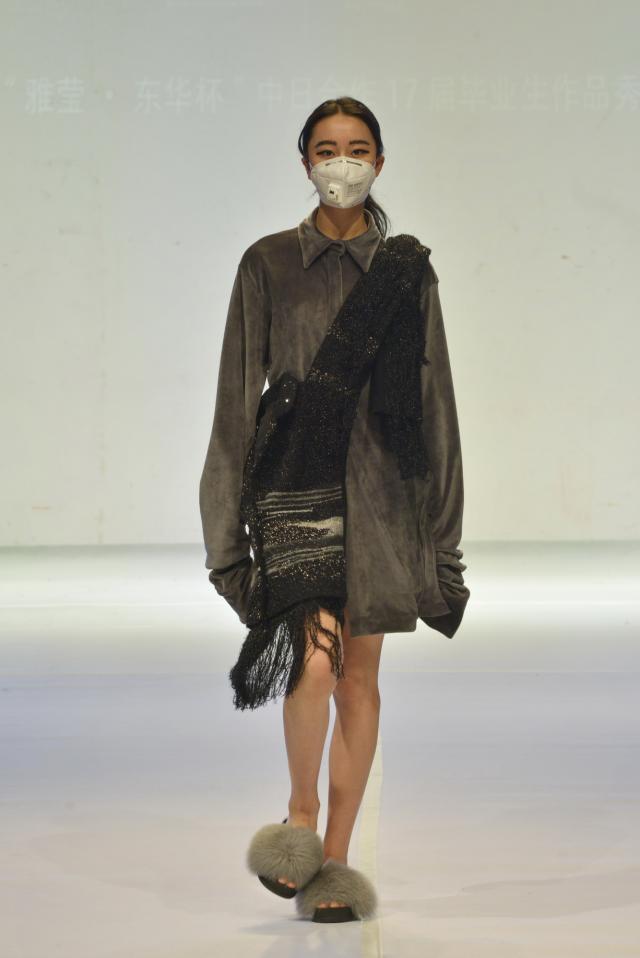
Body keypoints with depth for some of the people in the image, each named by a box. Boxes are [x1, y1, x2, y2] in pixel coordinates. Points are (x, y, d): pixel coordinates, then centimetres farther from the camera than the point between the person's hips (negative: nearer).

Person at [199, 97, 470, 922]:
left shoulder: (407, 272, 5)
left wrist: (440, 531, 3)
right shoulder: (268, 264, 3)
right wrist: (229, 517, -1)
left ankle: (335, 861, 16)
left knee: (361, 678, 5)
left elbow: (432, 399, 6)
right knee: (316, 664, -18)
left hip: (379, 488, 2)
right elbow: (239, 394, 3)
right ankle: (301, 813, 8)